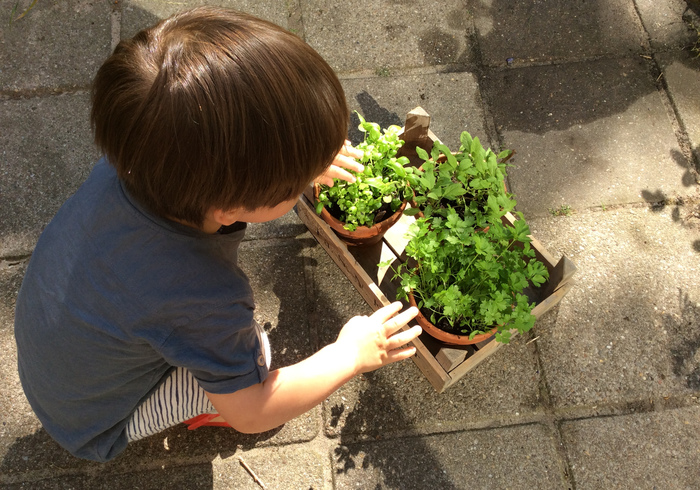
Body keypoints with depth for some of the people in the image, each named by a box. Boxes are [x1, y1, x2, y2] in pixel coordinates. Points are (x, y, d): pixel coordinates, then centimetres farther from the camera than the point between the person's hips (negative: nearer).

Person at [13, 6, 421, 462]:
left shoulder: (129, 161, -28)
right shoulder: (203, 302, -44)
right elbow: (249, 413, -25)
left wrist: (304, 156, -2)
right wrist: (352, 355, -15)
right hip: (95, 424, -5)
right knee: (253, 350, -17)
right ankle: (198, 408, 17)